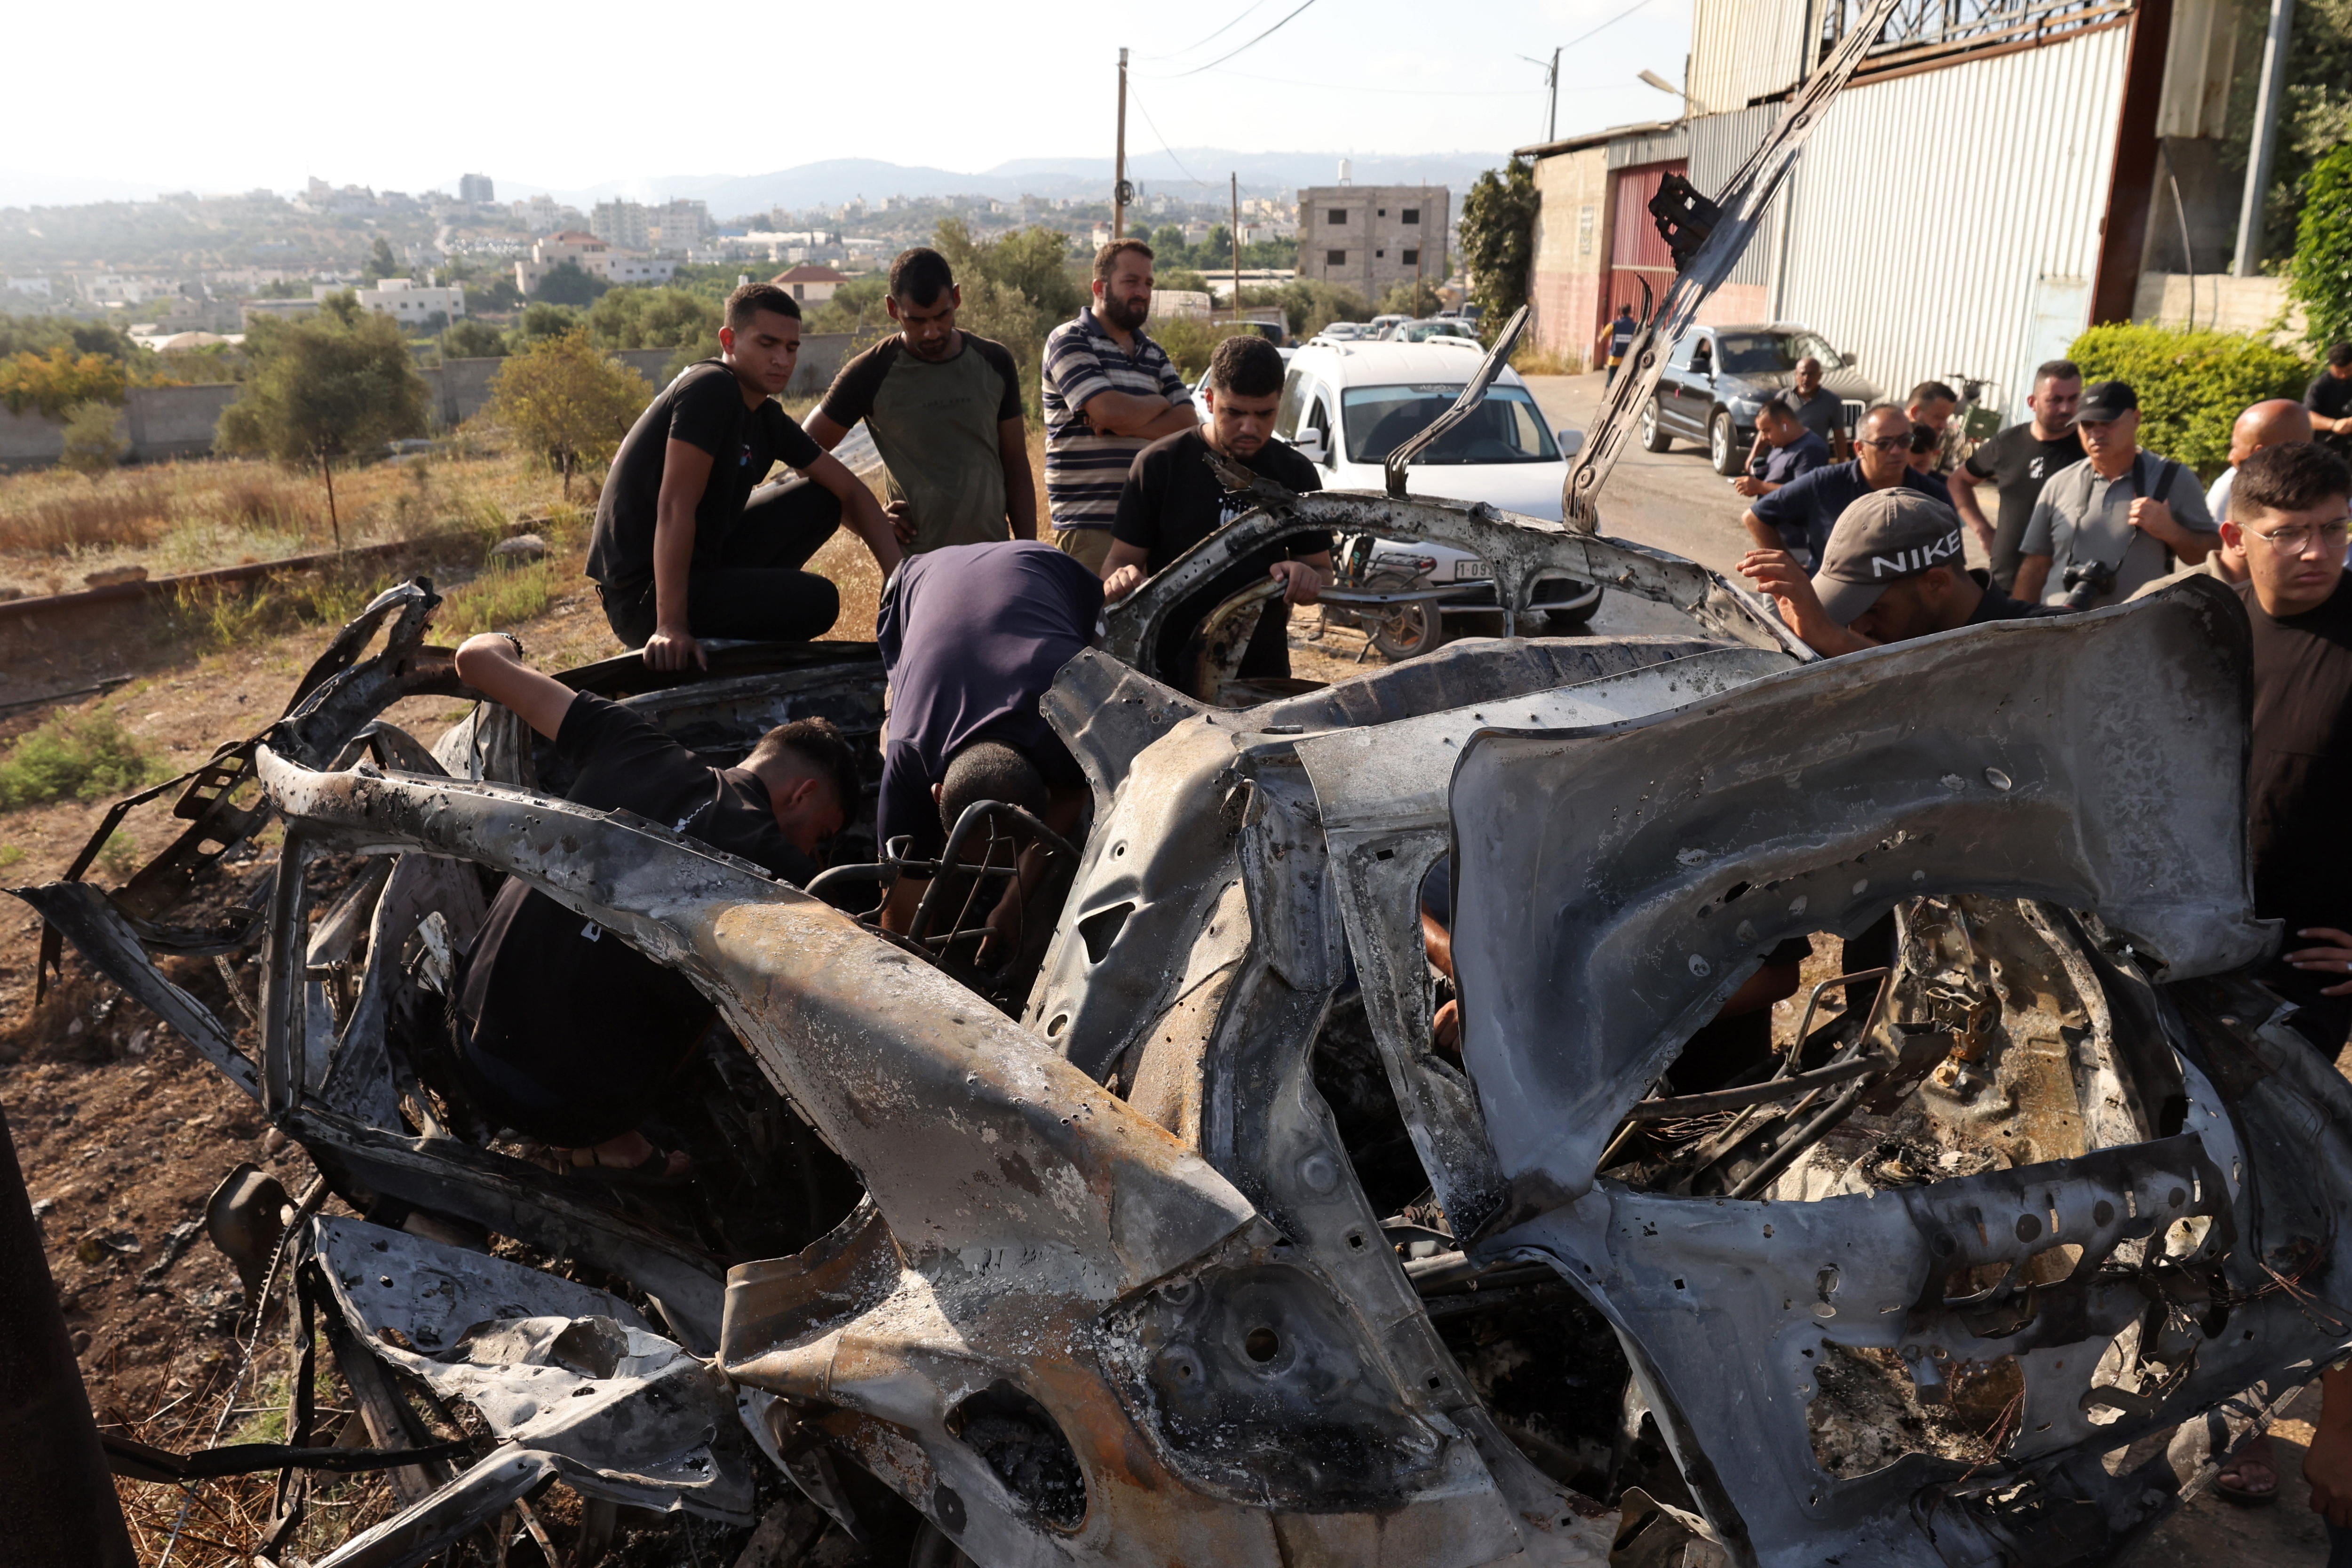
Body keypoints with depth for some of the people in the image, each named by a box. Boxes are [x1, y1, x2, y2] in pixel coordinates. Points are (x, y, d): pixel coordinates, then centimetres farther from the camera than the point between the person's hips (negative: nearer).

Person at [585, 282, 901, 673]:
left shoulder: (767, 417, 8)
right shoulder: (712, 388, -18)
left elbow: (849, 491, 9)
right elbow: (675, 507, -27)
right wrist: (671, 626, -33)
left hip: (701, 563, 9)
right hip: (643, 597, -9)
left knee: (821, 501, 7)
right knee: (816, 600, -17)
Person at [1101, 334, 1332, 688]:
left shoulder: (1297, 474, 5)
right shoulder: (1159, 464, -4)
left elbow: (1323, 572, 9)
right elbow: (1121, 558, -2)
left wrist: (1308, 579, -15)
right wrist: (1120, 580, -25)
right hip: (1170, 670, -2)